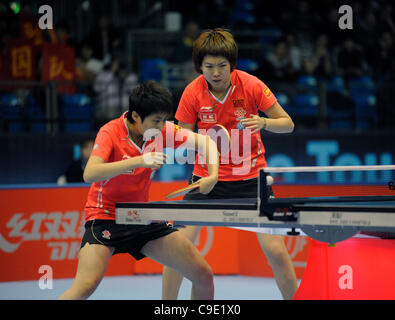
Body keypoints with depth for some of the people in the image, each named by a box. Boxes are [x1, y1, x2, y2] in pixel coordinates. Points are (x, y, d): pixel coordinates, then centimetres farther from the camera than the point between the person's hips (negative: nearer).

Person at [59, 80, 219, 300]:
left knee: (203, 276, -2)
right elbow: (89, 174, -34)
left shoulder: (162, 131, -6)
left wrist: (212, 177, -11)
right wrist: (138, 161, -41)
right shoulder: (111, 132, -19)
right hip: (105, 217, -5)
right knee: (85, 286, -28)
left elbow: (205, 142, 6)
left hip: (143, 219, 5)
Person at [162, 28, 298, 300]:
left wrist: (264, 122, -27)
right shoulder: (193, 93, -12)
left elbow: (288, 124, -7)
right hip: (207, 177, 1)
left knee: (276, 251, -10)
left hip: (250, 177, -1)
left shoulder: (251, 85, -14)